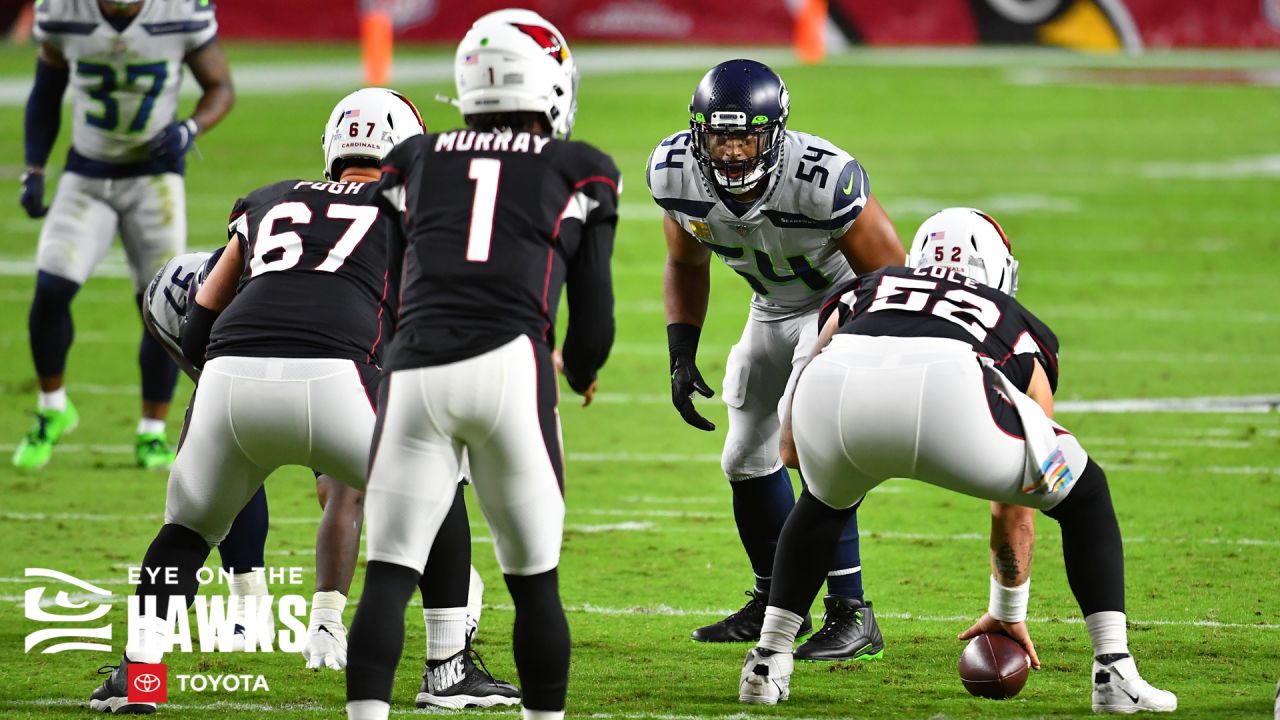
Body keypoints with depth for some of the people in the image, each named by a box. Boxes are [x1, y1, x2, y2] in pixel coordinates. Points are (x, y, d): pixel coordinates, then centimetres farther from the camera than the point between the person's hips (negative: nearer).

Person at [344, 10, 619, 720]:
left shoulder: (414, 160, 21)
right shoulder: (577, 172, 15)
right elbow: (593, 316, 16)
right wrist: (581, 372, 37)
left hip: (413, 371, 2)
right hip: (510, 366, -1)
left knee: (389, 574, 0)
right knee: (534, 581, 11)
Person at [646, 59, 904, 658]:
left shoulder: (824, 179, -37)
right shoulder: (673, 173, -20)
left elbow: (888, 276, -23)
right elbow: (686, 265, 2)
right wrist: (682, 356, -6)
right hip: (773, 309, 6)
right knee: (747, 460, 12)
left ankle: (851, 615, -20)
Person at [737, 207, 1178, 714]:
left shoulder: (863, 292, 41)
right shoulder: (1021, 334, 39)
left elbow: (792, 447, 38)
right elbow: (1017, 506, 47)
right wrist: (1008, 612, 58)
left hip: (831, 388, 2)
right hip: (946, 398, -2)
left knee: (826, 499, 39)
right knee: (1084, 496, 25)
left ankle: (767, 664, 32)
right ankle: (1114, 673, 15)